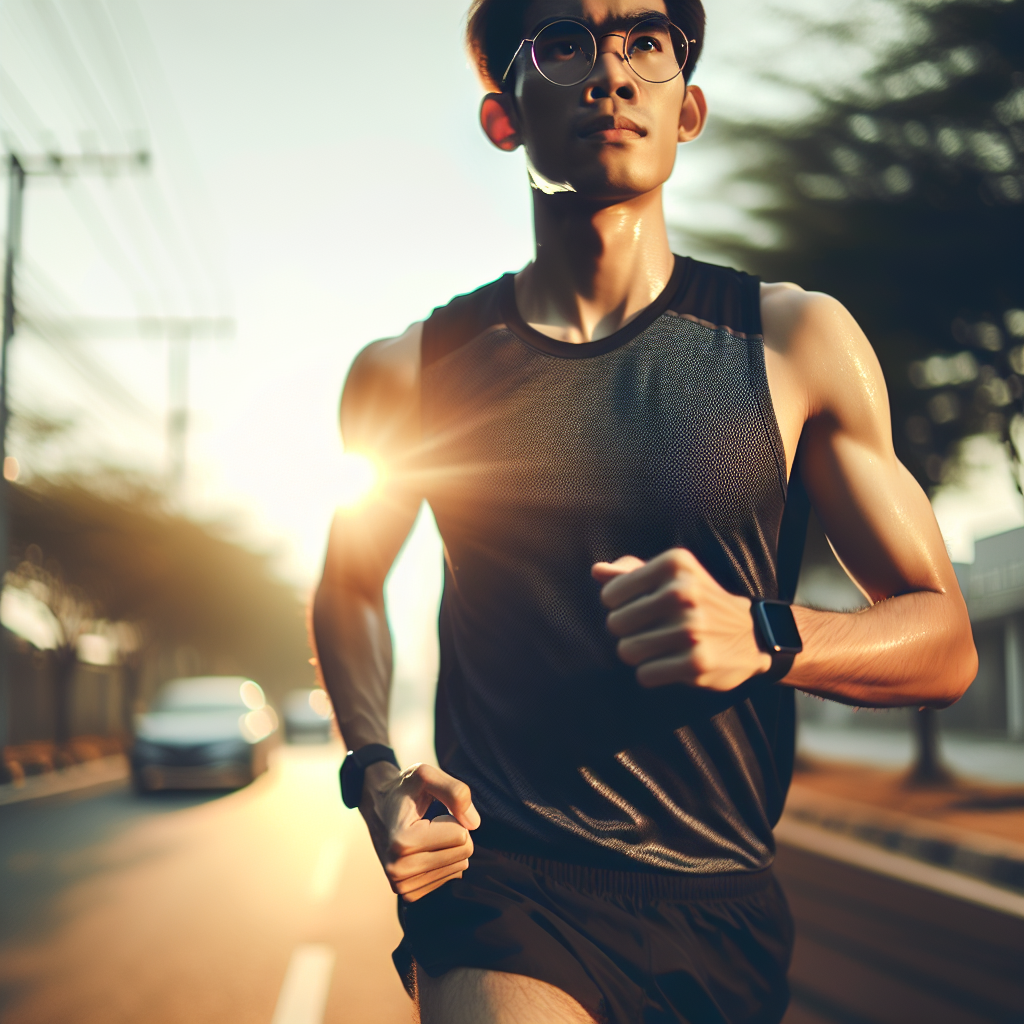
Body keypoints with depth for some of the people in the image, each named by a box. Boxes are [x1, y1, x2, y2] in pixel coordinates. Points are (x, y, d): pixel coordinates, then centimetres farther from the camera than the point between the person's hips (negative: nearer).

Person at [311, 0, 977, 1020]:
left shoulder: (795, 342, 0)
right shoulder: (409, 372, 2)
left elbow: (943, 640, 1)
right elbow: (349, 583, 19)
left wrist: (762, 638, -19)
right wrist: (372, 771, 2)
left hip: (716, 904, 2)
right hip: (501, 887, -1)